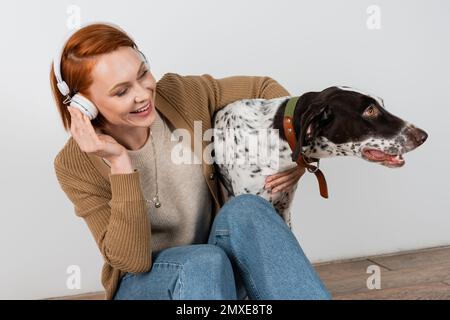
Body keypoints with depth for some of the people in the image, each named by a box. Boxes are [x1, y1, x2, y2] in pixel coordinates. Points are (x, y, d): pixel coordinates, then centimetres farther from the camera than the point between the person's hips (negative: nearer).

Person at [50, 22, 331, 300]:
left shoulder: (182, 94, -13)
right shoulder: (75, 165, -17)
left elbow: (264, 88, 1)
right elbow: (133, 259, -23)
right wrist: (120, 163, -31)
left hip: (223, 269, 3)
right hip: (142, 281, -2)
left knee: (245, 209, -30)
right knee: (204, 261, -36)